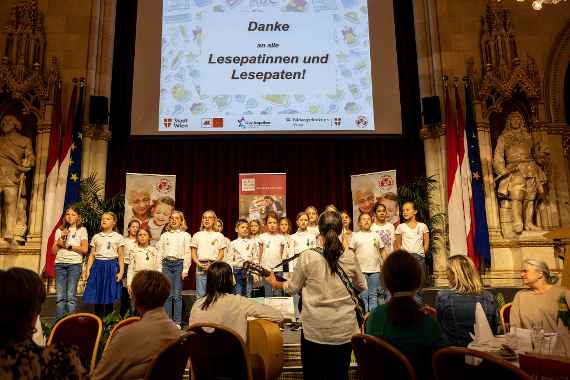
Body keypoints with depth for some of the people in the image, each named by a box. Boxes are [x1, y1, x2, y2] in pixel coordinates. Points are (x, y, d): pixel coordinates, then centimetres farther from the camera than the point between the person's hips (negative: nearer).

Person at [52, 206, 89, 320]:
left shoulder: (82, 230, 10)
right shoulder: (59, 230, 18)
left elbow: (84, 249, 0)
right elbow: (54, 251, 13)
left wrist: (68, 246, -2)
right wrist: (61, 239, 0)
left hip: (75, 263, -3)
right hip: (60, 263, 3)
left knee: (71, 295, -9)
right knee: (60, 296, -3)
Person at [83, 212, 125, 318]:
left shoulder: (118, 237, 5)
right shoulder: (96, 237, 13)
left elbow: (121, 256, 2)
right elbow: (92, 255, 11)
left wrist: (121, 271, -7)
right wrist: (88, 270, 1)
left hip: (112, 267, -2)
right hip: (98, 266, 2)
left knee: (109, 297, 0)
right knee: (97, 297, 2)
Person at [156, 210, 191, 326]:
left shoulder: (186, 235, 7)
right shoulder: (164, 235, 14)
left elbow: (187, 253, 1)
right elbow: (159, 252, 11)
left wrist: (185, 270, -6)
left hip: (179, 264, -2)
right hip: (166, 264, 2)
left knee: (177, 295, -3)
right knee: (167, 294, 2)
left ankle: (177, 322, 5)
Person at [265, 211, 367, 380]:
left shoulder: (307, 257, -13)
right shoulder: (350, 256, -7)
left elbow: (294, 288, -1)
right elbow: (361, 287, 9)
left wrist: (275, 283, 18)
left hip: (315, 330, -2)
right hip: (344, 330, 2)